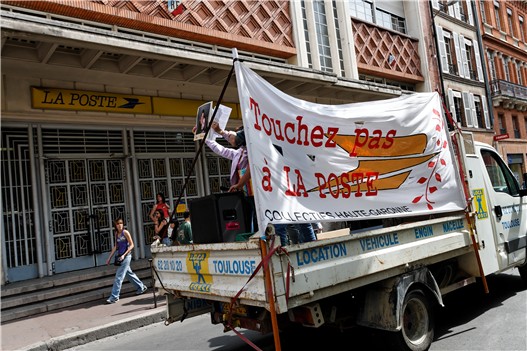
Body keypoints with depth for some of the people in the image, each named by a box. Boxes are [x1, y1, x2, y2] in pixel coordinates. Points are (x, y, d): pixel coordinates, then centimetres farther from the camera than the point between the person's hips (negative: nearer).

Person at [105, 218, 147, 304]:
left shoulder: (125, 232, -10)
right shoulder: (116, 233, 10)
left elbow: (131, 245, -9)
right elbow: (115, 247, 16)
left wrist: (124, 255, -17)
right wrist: (110, 257, 14)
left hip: (126, 256, -7)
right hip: (120, 257, 7)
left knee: (119, 276, -8)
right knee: (129, 273, 17)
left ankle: (114, 296, -4)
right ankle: (141, 287, 33)